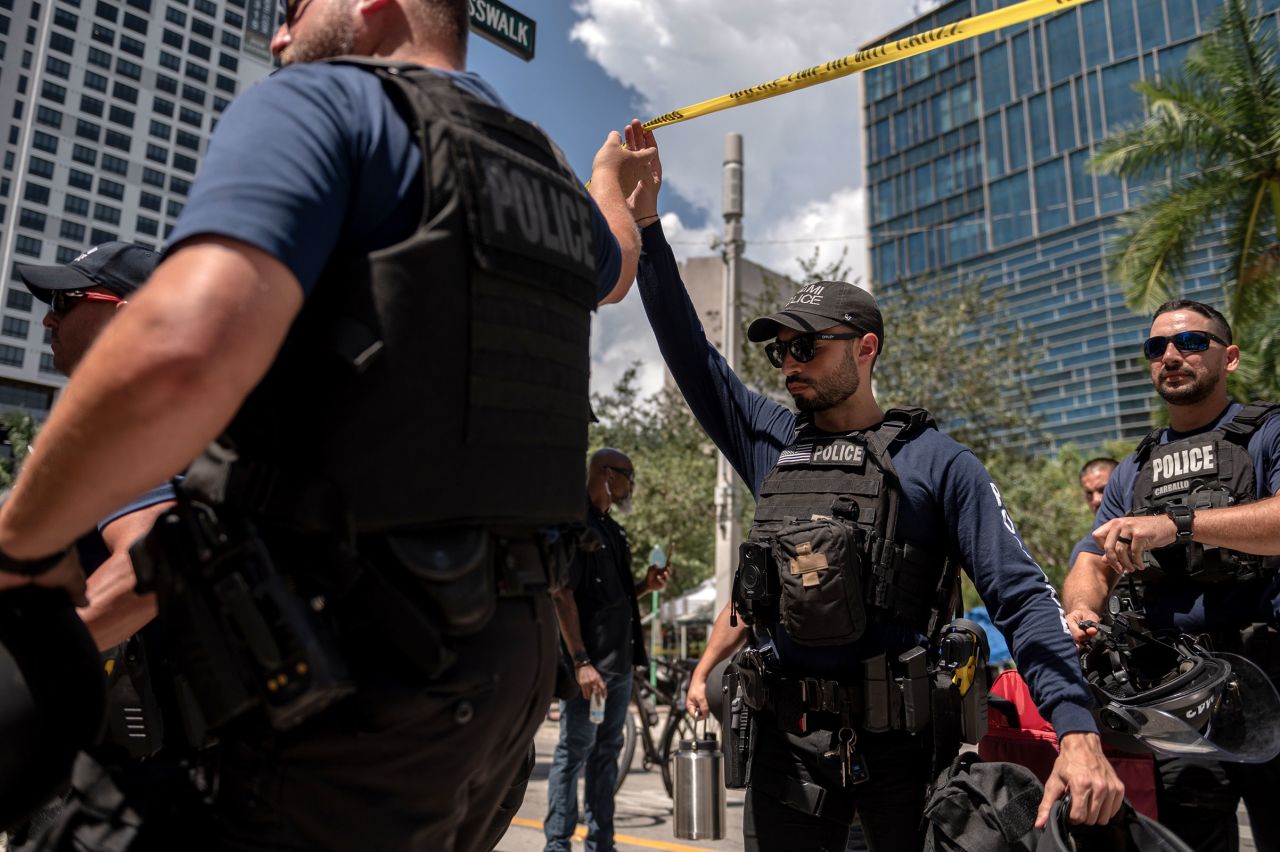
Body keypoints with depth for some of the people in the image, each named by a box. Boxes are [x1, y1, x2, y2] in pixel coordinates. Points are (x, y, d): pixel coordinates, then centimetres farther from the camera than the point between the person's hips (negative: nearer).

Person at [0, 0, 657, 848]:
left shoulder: (323, 100, -7)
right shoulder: (553, 179, 16)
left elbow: (182, 352, -25)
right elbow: (613, 268, 41)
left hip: (366, 659, -8)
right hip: (513, 647, 8)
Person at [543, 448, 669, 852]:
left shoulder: (614, 530, 17)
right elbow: (563, 594, -17)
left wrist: (645, 586, 5)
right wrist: (581, 662, -21)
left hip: (619, 663, 9)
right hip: (590, 664, -9)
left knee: (607, 752, 13)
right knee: (574, 751, -2)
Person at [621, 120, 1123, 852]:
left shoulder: (935, 461, -4)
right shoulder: (771, 442, 7)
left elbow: (1021, 593, -9)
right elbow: (687, 346, 7)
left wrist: (1079, 733, -20)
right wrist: (647, 220, 3)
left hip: (899, 737, -3)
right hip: (787, 736, 4)